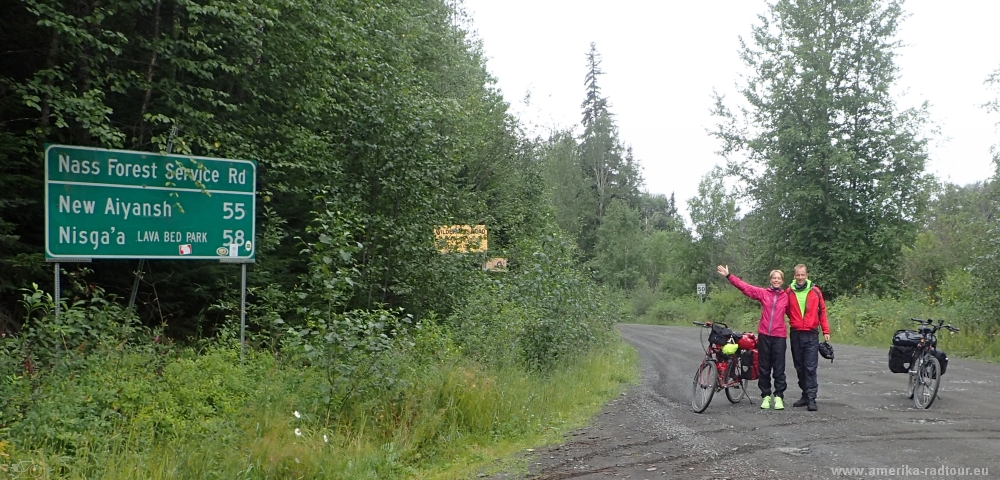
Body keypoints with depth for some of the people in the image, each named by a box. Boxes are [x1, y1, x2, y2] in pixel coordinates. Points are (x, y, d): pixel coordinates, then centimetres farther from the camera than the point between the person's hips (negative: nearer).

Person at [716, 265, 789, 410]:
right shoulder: (763, 293, 3)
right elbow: (744, 286, 3)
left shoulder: (786, 296, 3)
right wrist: (728, 276, 0)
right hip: (764, 335, 1)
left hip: (779, 336, -1)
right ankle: (766, 396, 17)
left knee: (779, 369, 1)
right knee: (764, 368, 7)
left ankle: (779, 397, 8)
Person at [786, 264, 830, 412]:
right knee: (799, 367, 9)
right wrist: (793, 321, 2)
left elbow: (822, 310, 5)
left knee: (810, 368, -7)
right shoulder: (789, 292, 3)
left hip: (811, 334, -2)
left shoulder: (815, 291, 1)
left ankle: (811, 398, -7)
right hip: (795, 334, 2)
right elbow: (785, 310, 13)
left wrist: (825, 330, 2)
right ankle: (805, 395, 20)